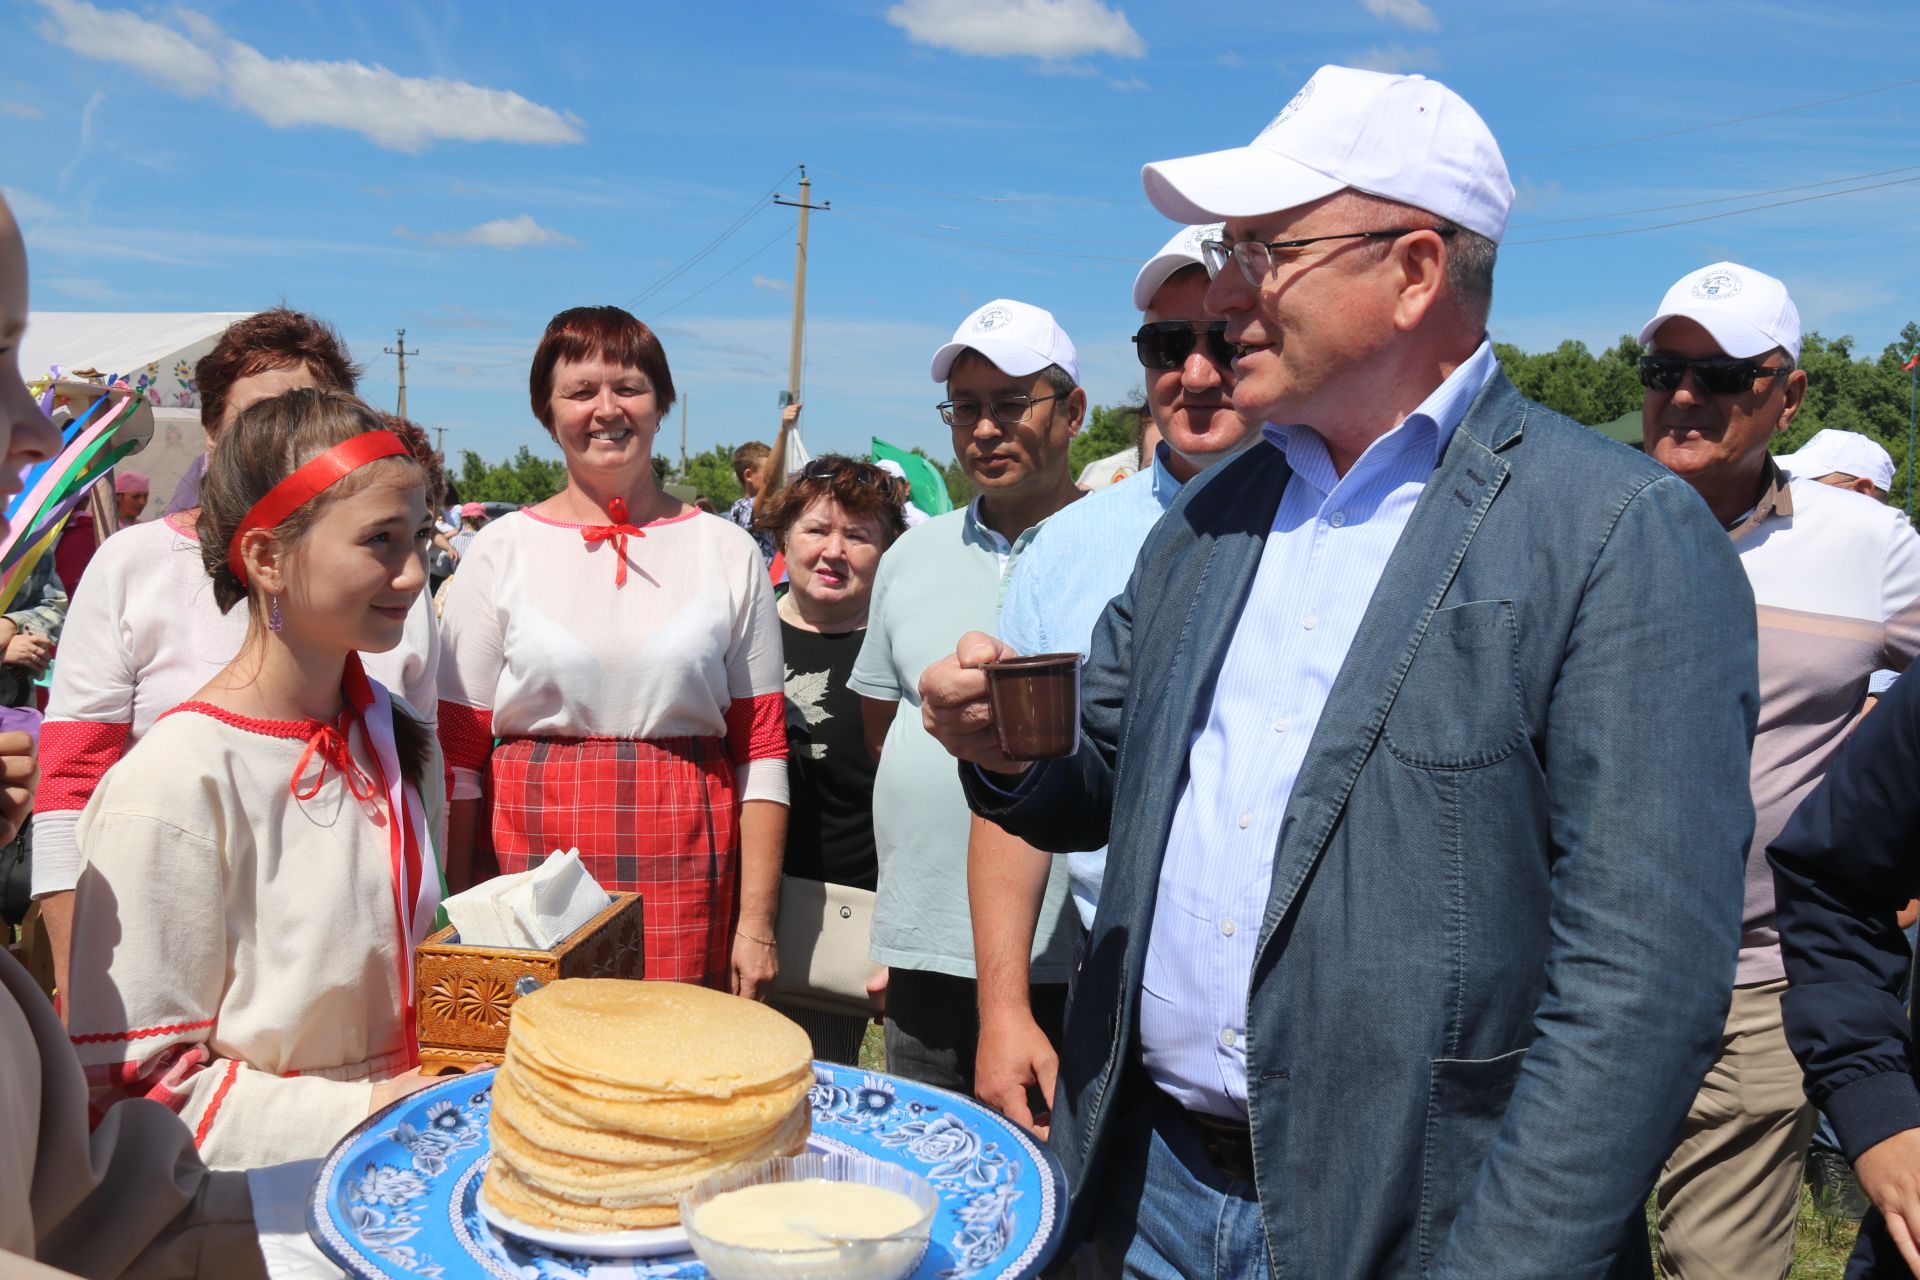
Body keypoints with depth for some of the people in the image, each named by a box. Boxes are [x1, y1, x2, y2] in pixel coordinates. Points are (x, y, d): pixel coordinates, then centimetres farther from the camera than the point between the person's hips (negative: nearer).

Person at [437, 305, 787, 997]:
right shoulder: (499, 551, 5)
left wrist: (757, 922, 0)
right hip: (533, 864, 0)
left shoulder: (727, 552, 5)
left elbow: (762, 750, 5)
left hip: (686, 875, 0)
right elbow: (459, 750, 6)